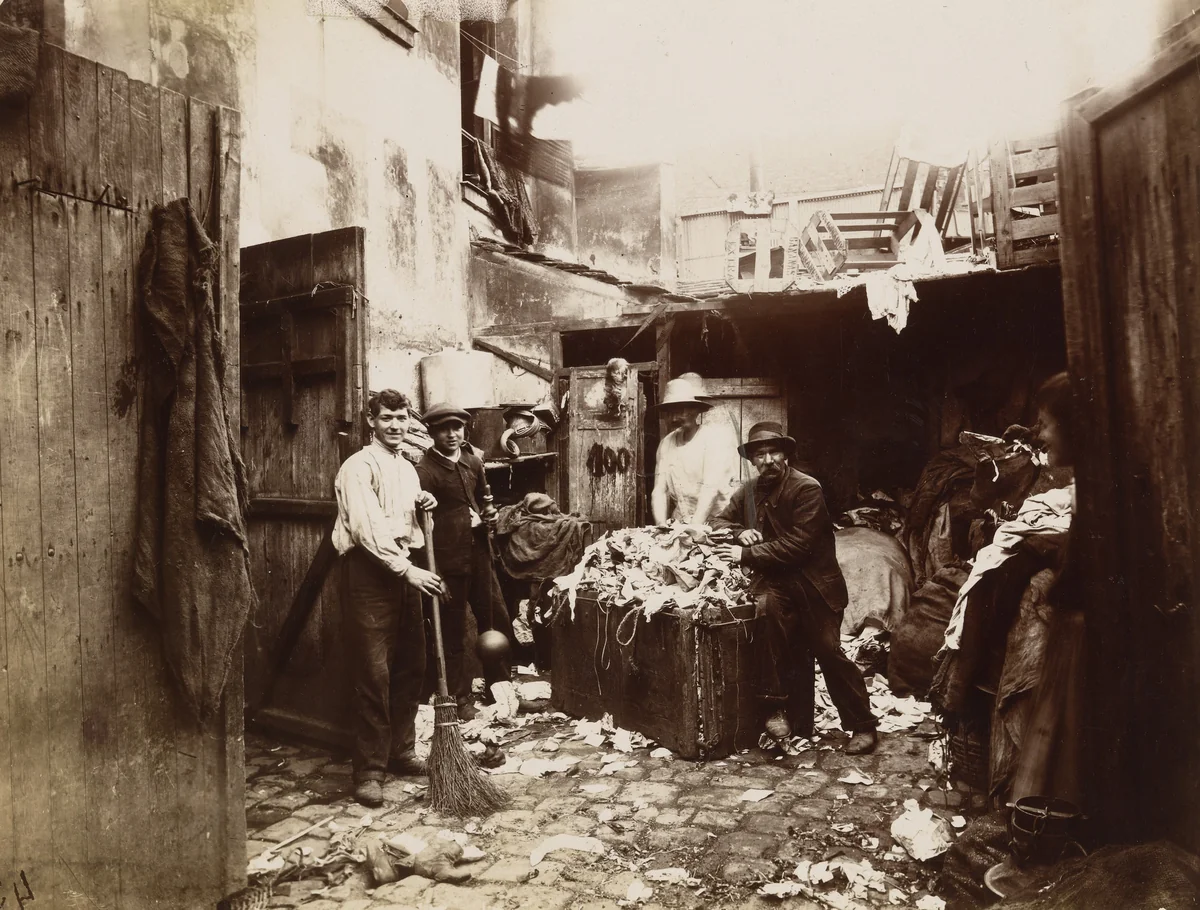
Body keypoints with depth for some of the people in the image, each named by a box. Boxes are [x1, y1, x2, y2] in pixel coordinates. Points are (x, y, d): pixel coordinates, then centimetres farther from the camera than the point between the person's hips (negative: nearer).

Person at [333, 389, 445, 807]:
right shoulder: (359, 467, -8)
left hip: (404, 571, 8)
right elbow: (367, 528, -19)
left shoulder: (408, 468, 18)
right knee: (373, 675, -5)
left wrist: (423, 507, 6)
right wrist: (407, 569, -25)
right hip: (370, 572, -8)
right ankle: (369, 771, 5)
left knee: (411, 667, 12)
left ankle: (401, 751, 27)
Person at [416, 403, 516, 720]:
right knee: (453, 633, 7)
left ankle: (498, 686, 34)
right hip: (448, 560, -6)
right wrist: (432, 572, -23)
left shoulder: (474, 462, 10)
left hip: (479, 553, 7)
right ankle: (461, 700, 22)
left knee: (498, 621, 14)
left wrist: (488, 515, 6)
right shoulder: (424, 470, -13)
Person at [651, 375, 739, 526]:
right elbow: (659, 491, 3)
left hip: (716, 523, -4)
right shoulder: (666, 443, 8)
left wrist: (693, 529, -24)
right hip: (679, 524, 4)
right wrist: (662, 527, -12)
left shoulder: (717, 438, -8)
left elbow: (711, 489, -17)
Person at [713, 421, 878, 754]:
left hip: (811, 583, -3)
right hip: (773, 581, 4)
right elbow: (720, 522, 18)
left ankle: (863, 726, 16)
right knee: (768, 607, -29)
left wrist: (747, 554, -20)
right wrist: (741, 532, -5)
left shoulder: (807, 489, -12)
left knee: (829, 652, -6)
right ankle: (777, 704, -18)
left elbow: (797, 545, -20)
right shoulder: (748, 490, 7)